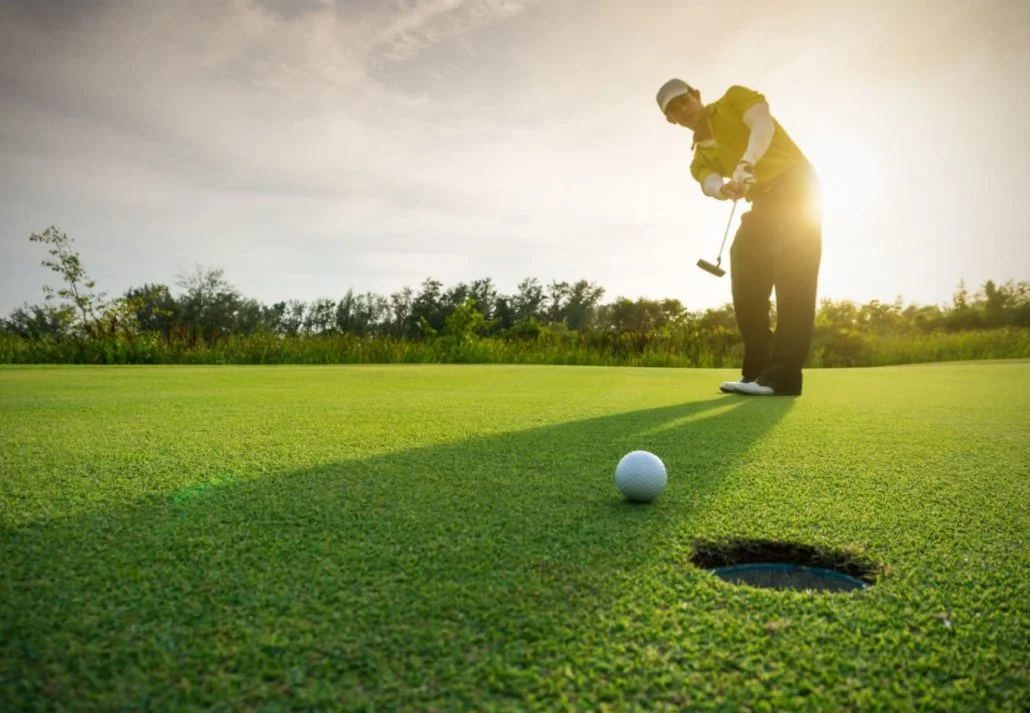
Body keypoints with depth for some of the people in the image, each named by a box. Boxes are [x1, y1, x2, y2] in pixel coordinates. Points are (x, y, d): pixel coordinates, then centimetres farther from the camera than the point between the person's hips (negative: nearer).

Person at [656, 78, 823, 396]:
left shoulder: (735, 98, 4)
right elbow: (710, 183, -9)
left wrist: (747, 162, -34)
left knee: (792, 276, -17)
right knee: (747, 281, -2)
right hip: (765, 201, 7)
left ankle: (784, 374, -22)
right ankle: (759, 369, 2)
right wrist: (725, 187, -33)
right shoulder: (700, 158, 14)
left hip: (795, 184, -7)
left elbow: (764, 124, -16)